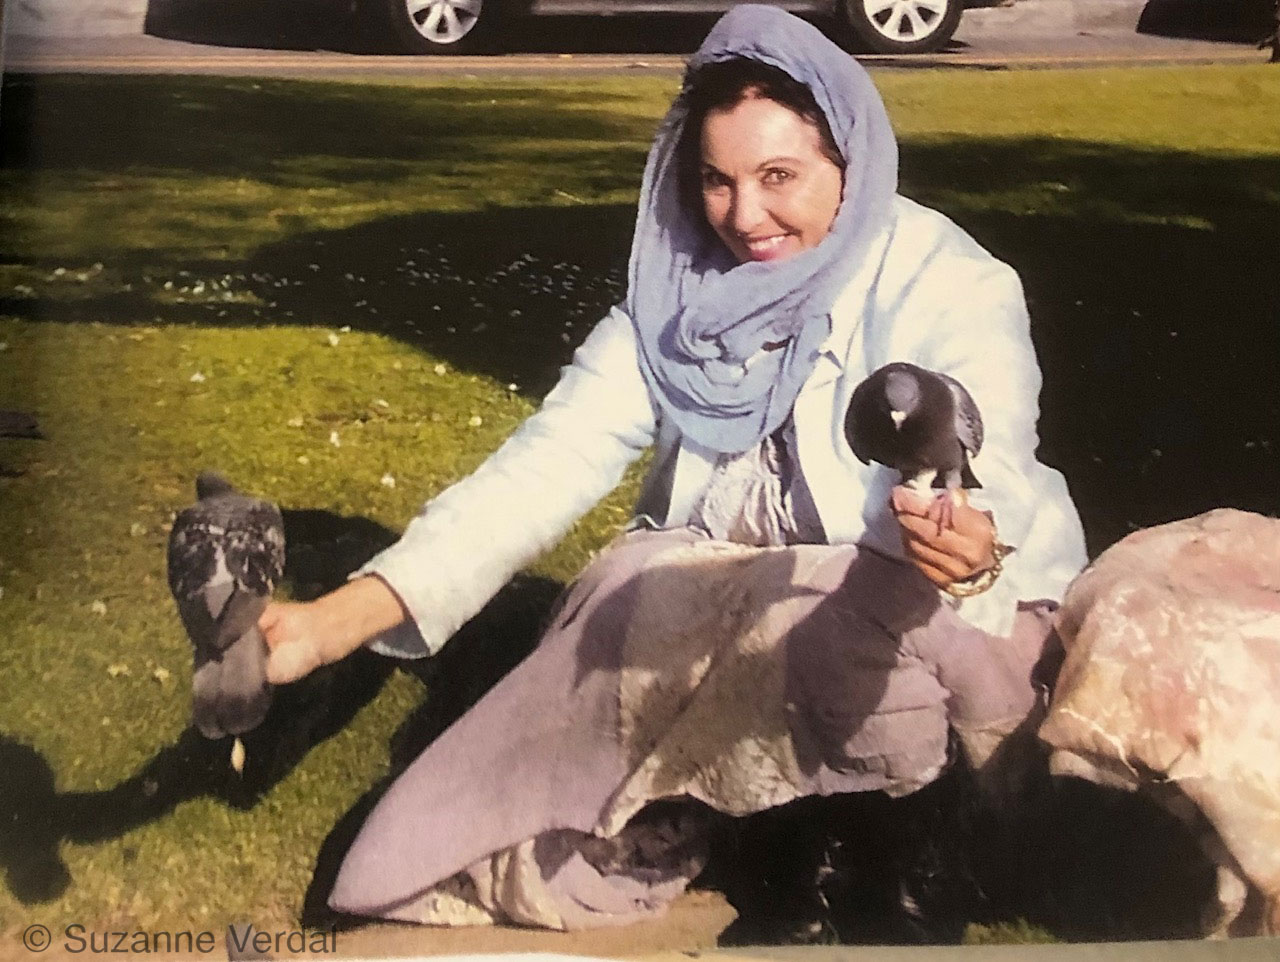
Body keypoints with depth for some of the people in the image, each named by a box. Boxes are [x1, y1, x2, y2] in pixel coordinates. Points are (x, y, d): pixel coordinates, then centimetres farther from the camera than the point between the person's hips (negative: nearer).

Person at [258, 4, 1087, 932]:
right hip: (724, 607, 4)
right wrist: (342, 617, -26)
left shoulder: (954, 291, -17)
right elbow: (554, 458, -15)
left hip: (949, 620, -3)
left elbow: (986, 477, -32)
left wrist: (969, 549, -59)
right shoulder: (678, 293, -6)